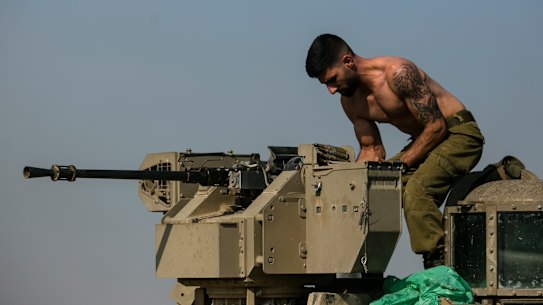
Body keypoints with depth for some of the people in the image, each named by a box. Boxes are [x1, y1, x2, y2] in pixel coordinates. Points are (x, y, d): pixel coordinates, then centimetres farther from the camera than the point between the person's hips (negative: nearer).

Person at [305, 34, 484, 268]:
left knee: (415, 189, -31)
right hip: (424, 141, 9)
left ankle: (437, 265, -29)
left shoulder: (399, 73, -24)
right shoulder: (350, 102, 2)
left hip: (459, 134, -9)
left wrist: (401, 164, -20)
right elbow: (371, 150, 13)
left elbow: (436, 126, -22)